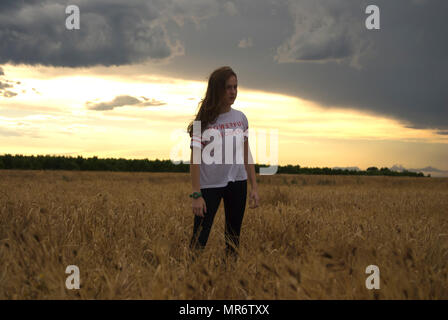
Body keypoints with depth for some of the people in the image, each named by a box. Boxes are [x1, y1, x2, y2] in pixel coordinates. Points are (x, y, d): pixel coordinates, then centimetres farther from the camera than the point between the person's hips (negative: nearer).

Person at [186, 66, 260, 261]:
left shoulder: (240, 118, 6)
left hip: (237, 183, 5)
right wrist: (196, 195, -14)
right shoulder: (204, 121, -8)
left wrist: (254, 188, 8)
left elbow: (246, 155, 11)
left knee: (233, 239, 11)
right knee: (199, 240, -7)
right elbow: (195, 159, -10)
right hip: (210, 185, -4)